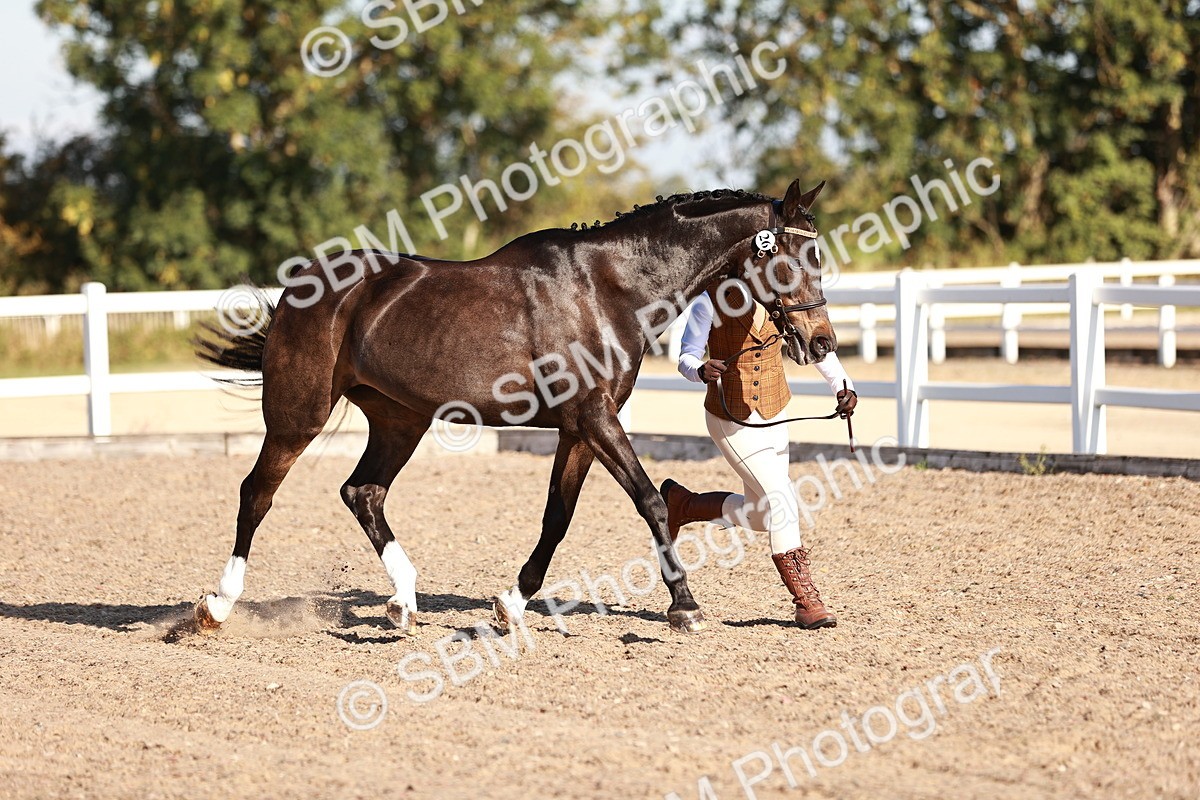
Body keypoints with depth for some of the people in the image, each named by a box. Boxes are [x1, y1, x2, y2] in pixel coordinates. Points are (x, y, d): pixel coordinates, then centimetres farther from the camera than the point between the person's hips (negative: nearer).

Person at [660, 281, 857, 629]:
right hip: (730, 420, -6)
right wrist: (701, 371, -33)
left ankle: (681, 503, 35)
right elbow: (686, 358, -10)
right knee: (782, 502, -13)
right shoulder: (709, 302, -13)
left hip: (772, 417, 6)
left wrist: (842, 386, -7)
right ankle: (806, 601, -4)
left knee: (760, 515, 13)